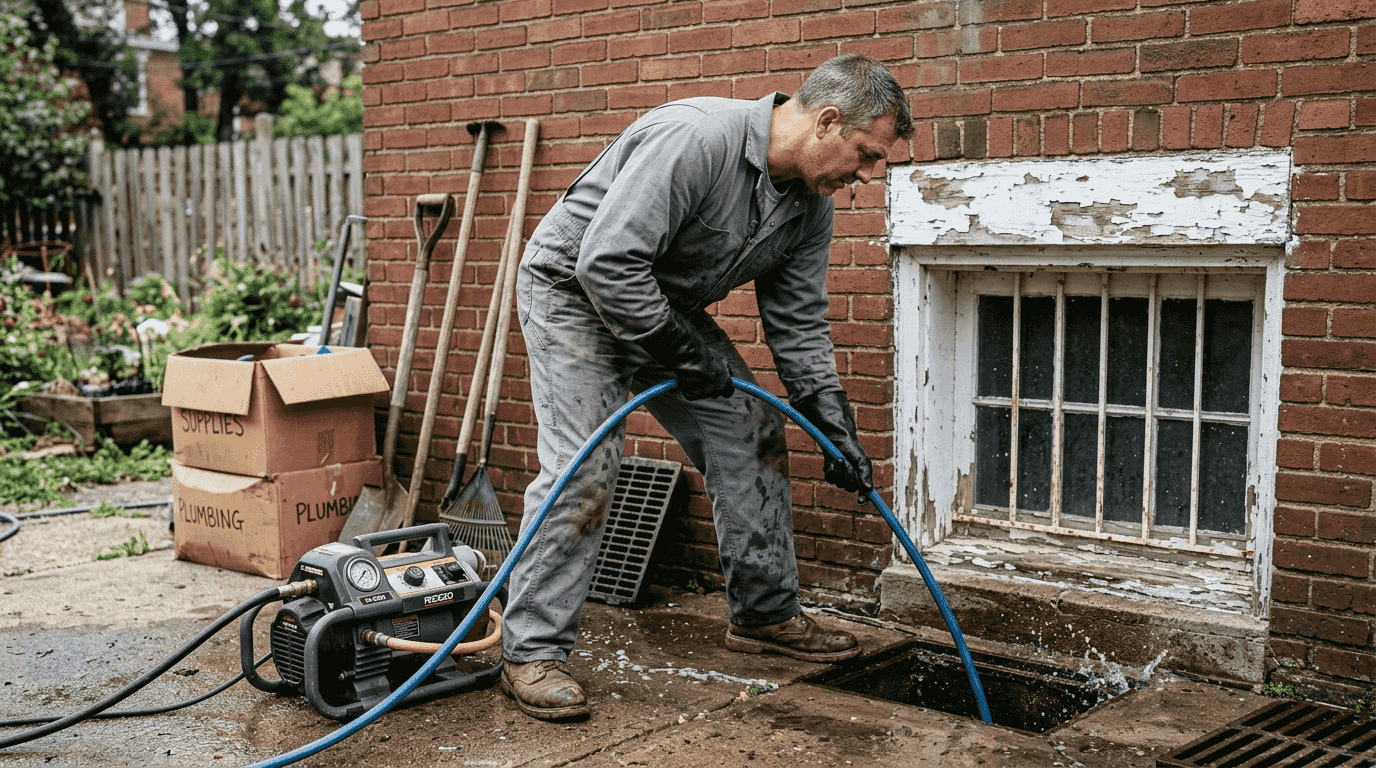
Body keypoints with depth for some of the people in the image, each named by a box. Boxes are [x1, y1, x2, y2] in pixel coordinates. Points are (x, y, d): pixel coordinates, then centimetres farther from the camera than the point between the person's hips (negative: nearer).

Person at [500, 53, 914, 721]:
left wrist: (835, 427, -3)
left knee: (752, 439, 6)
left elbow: (798, 323, 3)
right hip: (575, 291, -8)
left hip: (668, 305, 8)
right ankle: (531, 652, -8)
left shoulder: (810, 203, -6)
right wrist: (683, 353, -26)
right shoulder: (695, 139, -33)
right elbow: (608, 263, -35)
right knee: (583, 467, -18)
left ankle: (764, 613, 18)